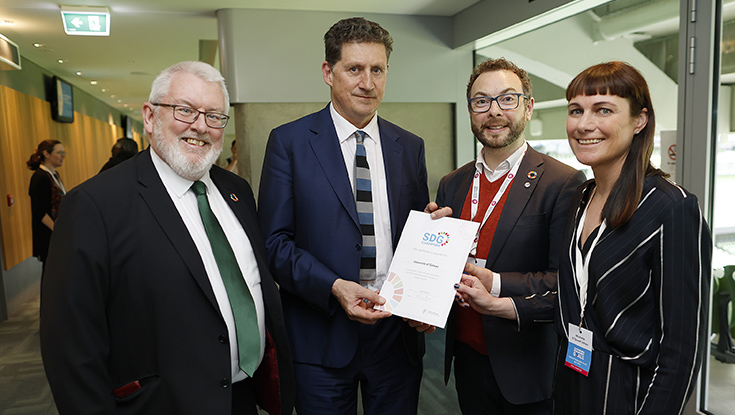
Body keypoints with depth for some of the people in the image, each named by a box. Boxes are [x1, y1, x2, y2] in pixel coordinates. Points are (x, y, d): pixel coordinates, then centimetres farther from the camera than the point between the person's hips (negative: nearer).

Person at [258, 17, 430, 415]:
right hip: (321, 337, -3)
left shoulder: (410, 147, 7)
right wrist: (333, 287, -19)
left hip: (398, 331, 3)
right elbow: (274, 242, -7)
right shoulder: (288, 141, -4)